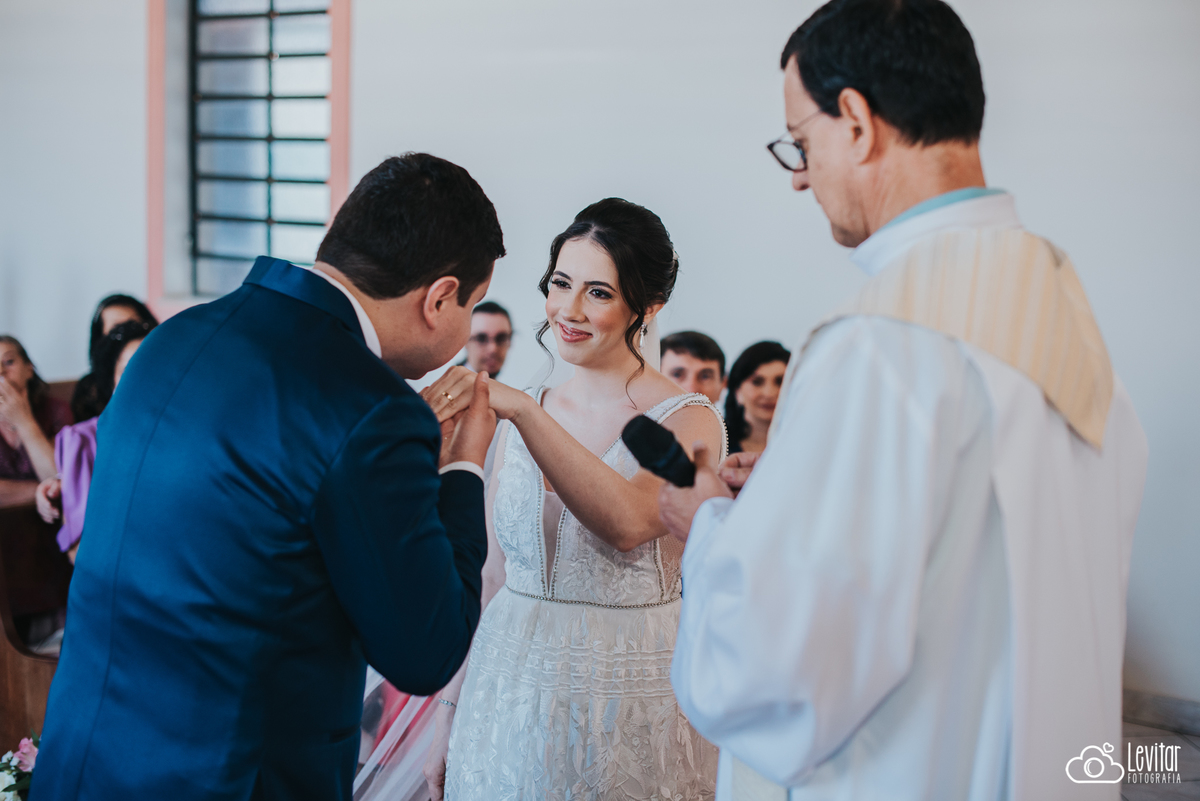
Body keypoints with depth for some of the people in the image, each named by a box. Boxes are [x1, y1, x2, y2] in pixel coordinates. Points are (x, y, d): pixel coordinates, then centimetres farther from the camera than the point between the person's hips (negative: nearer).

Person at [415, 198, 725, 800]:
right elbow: (490, 576, 9)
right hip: (506, 701, 4)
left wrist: (522, 410, -34)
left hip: (625, 715, -4)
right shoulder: (519, 418, 5)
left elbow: (628, 522, -29)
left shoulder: (689, 421, -9)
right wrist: (450, 713, 8)